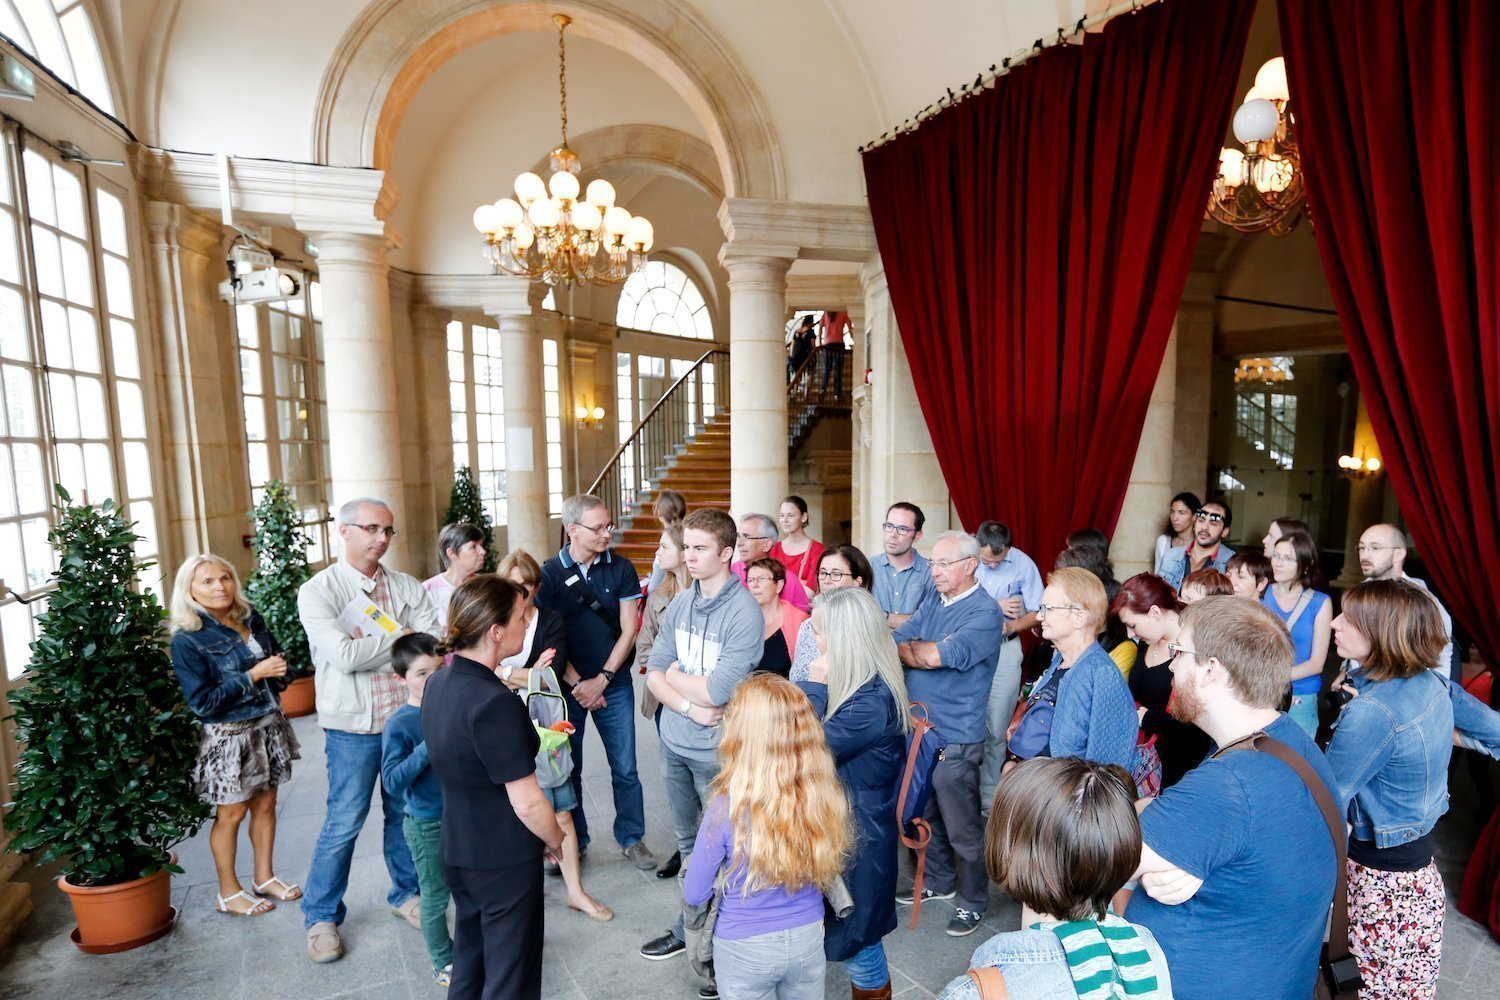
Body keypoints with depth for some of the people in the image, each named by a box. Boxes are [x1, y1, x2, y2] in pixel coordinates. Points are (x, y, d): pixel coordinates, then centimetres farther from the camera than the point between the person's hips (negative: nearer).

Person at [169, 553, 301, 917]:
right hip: (229, 736, -5)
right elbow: (202, 702, -17)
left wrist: (279, 668, -5)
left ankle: (264, 878, 33)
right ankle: (229, 893, 28)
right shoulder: (187, 640, -14)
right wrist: (253, 675, -21)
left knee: (265, 804, 15)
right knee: (231, 814, 9)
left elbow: (275, 656, 17)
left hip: (269, 725, 5)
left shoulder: (251, 618, 1)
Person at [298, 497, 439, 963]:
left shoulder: (408, 587, 3)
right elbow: (343, 656, -19)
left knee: (406, 813, 15)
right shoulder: (317, 592, -7)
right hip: (353, 726, -3)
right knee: (344, 823, 6)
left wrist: (370, 650, -20)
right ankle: (321, 916, 29)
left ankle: (406, 893, 37)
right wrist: (401, 636, -9)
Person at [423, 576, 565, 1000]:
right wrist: (555, 840, -7)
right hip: (505, 861, -7)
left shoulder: (438, 683, -4)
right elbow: (528, 804, -25)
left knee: (469, 962, 26)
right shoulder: (496, 703, -30)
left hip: (456, 850, 8)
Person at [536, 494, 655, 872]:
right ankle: (573, 842, 31)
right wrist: (577, 684, -11)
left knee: (625, 768, 8)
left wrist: (601, 680, -10)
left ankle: (631, 838, 27)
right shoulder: (549, 574, -7)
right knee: (568, 769, 12)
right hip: (568, 687, 0)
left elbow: (629, 629, -5)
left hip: (614, 684, 1)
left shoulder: (621, 568, -4)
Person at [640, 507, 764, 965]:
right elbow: (654, 672, 0)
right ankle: (688, 927, 43)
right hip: (675, 743, 6)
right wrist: (689, 705, -16)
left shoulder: (744, 613, -20)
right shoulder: (680, 604, -1)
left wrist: (675, 675, -8)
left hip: (717, 750, -6)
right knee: (687, 841, 23)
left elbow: (717, 692, -24)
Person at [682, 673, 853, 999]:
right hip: (808, 938, 3)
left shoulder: (727, 807, -29)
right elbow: (827, 870, 1)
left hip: (745, 948, -2)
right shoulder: (825, 795, -19)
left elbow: (694, 895, -14)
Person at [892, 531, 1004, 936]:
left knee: (963, 829, 9)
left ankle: (974, 902, 31)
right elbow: (893, 641, 0)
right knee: (924, 816, 23)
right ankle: (939, 882, 44)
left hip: (956, 739, -7)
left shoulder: (984, 613, -18)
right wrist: (918, 652, -20)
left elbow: (938, 656, -27)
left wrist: (908, 649, -9)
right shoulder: (932, 602, 6)